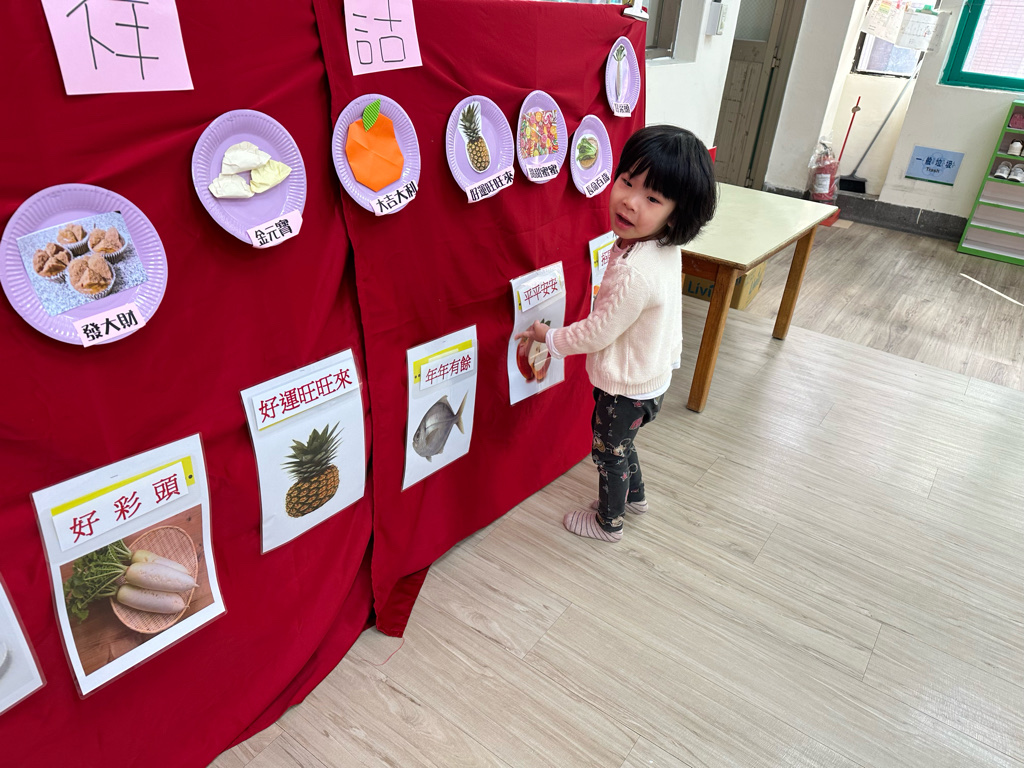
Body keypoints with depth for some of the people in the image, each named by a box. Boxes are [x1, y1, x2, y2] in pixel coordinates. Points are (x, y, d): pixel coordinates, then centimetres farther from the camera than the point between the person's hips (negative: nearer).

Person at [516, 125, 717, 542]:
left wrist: (549, 337, -9)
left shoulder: (634, 275, -38)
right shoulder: (666, 251, -9)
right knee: (621, 443, 31)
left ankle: (608, 522, 42)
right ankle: (634, 495, 55)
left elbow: (598, 333, -25)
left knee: (609, 452, 17)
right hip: (653, 374, 8)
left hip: (627, 389, -8)